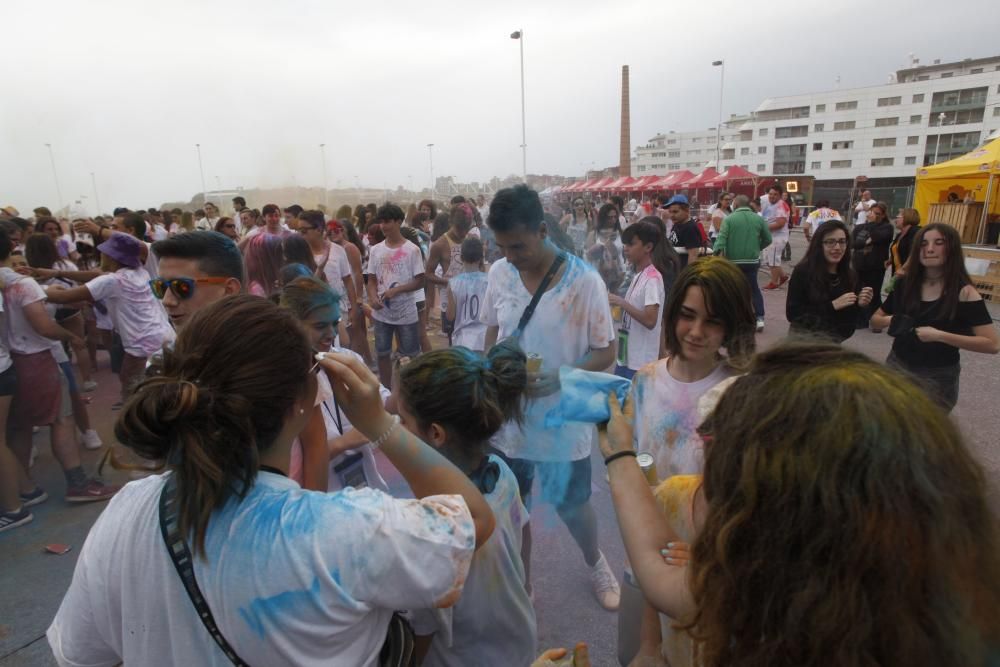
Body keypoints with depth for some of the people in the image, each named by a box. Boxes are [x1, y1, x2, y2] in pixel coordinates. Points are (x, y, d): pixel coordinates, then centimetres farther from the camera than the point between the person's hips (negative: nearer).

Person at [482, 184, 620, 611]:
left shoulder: (584, 281, -17)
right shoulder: (499, 274, -6)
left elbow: (606, 352, -11)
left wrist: (560, 378, -26)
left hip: (563, 417, -3)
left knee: (571, 505, 18)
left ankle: (594, 561, 51)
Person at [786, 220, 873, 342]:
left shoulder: (851, 276, -2)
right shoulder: (803, 271, -14)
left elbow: (853, 321, 2)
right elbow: (792, 314, -18)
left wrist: (860, 305, -17)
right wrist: (832, 305, -21)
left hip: (835, 341, 4)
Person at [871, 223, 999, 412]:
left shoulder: (964, 292, -13)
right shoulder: (905, 283, -3)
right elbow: (875, 319, 8)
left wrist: (939, 335, -25)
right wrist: (889, 321, -14)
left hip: (938, 376, -3)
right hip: (897, 365, 4)